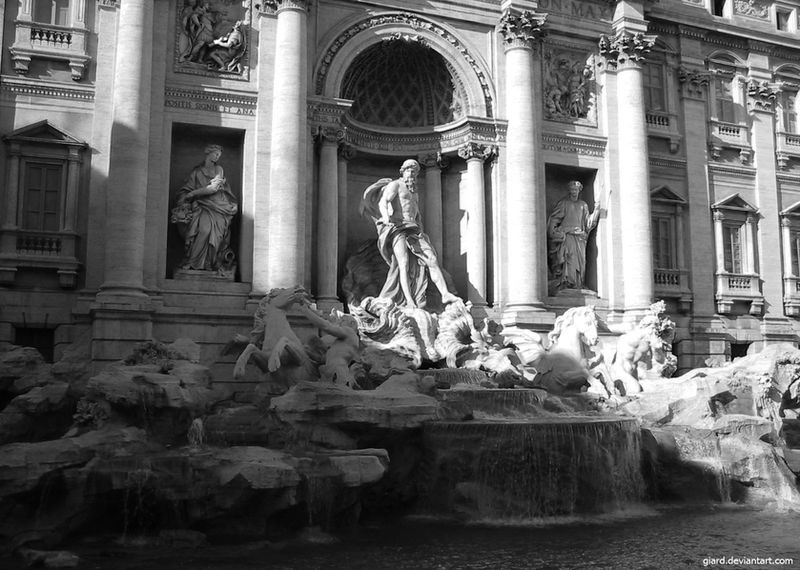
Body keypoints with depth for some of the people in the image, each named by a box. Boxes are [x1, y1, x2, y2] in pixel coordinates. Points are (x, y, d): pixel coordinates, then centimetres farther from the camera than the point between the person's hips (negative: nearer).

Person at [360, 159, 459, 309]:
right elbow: (382, 202, -11)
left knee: (432, 259, -10)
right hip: (396, 229, -6)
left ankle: (445, 294, -17)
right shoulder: (395, 185, 5)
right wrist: (386, 216, -33)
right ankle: (409, 301, -28)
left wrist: (422, 234, 16)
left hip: (412, 229, 7)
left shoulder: (415, 193, 29)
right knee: (404, 263, -22)